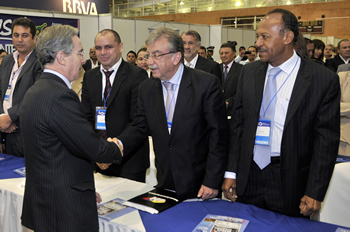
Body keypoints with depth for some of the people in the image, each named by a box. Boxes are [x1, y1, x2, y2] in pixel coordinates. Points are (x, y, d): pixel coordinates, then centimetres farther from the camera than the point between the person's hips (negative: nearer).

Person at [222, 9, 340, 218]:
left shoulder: (324, 79, -9)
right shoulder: (249, 72, 3)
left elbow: (326, 140, -8)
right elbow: (238, 123, 5)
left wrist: (315, 193, -9)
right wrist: (232, 173, 3)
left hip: (290, 183, -3)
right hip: (248, 176, 4)